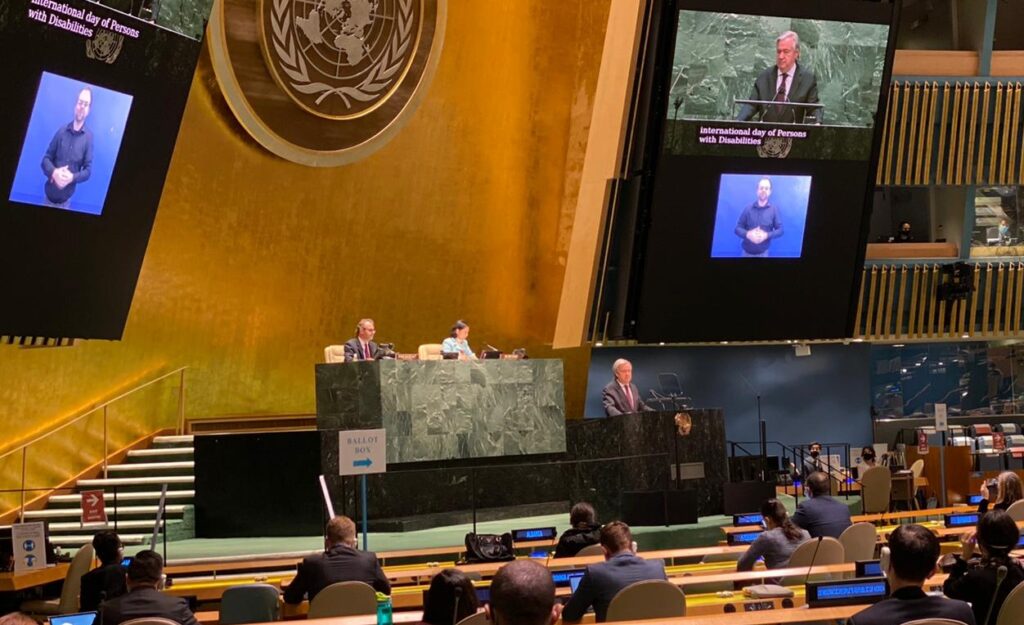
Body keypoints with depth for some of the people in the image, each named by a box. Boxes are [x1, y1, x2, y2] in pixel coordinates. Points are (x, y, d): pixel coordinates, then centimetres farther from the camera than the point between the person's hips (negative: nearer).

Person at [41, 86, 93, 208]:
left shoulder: (88, 137, -6)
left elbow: (88, 170, -4)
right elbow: (46, 158, 0)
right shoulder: (61, 131, -2)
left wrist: (72, 177, -23)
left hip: (65, 199, -1)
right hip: (50, 193, 1)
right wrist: (54, 172, -21)